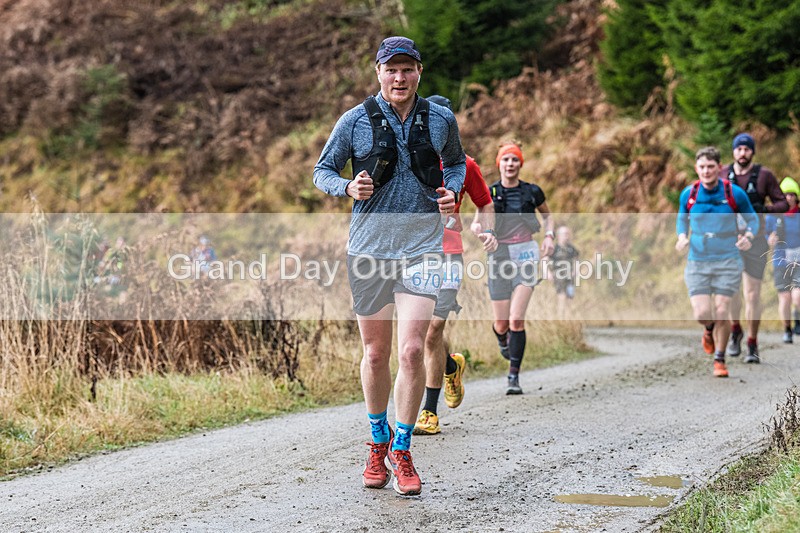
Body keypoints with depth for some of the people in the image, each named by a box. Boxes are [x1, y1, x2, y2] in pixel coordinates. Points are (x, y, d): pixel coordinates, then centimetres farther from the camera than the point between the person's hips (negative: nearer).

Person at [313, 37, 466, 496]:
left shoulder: (441, 119, 3)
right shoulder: (354, 121, -1)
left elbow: (456, 161, 21)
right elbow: (322, 170, 7)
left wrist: (452, 190, 0)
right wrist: (348, 187, -14)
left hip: (422, 247, 0)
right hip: (369, 247, 0)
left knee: (412, 351, -11)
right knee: (376, 353, 9)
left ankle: (402, 452, 3)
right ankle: (379, 443, 29)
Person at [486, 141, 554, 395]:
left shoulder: (532, 192, 2)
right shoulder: (489, 193, 0)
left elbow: (547, 215, 20)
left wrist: (549, 236, 2)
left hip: (526, 255, -1)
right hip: (499, 256, 1)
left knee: (517, 319, -15)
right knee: (501, 324, 3)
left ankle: (514, 377, -9)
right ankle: (503, 340, 42)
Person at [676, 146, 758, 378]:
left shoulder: (734, 193, -6)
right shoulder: (688, 194, -1)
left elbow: (753, 219, 7)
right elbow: (682, 219, 17)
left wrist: (748, 237, -13)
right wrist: (682, 237, -4)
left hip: (727, 261, -1)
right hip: (697, 261, 1)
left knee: (721, 313, -5)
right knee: (702, 314, -9)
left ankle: (720, 360, 17)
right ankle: (709, 330, 30)